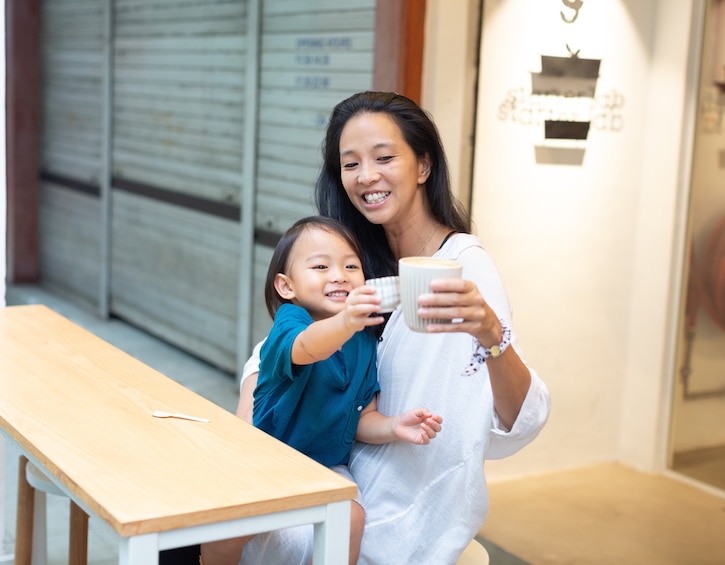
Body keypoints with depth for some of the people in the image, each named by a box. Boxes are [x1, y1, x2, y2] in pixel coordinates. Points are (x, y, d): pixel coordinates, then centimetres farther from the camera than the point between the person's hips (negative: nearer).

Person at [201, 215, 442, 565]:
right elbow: (306, 347, -43)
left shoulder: (365, 342, -1)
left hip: (326, 467, 3)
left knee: (350, 518, -24)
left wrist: (393, 427, -19)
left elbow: (361, 419, 4)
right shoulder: (290, 320, -17)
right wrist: (344, 324, -65)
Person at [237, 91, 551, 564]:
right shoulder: (365, 262, 2)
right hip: (356, 482, 6)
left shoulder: (465, 266, -20)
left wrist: (491, 334, -50)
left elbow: (520, 426, -31)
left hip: (407, 519, -6)